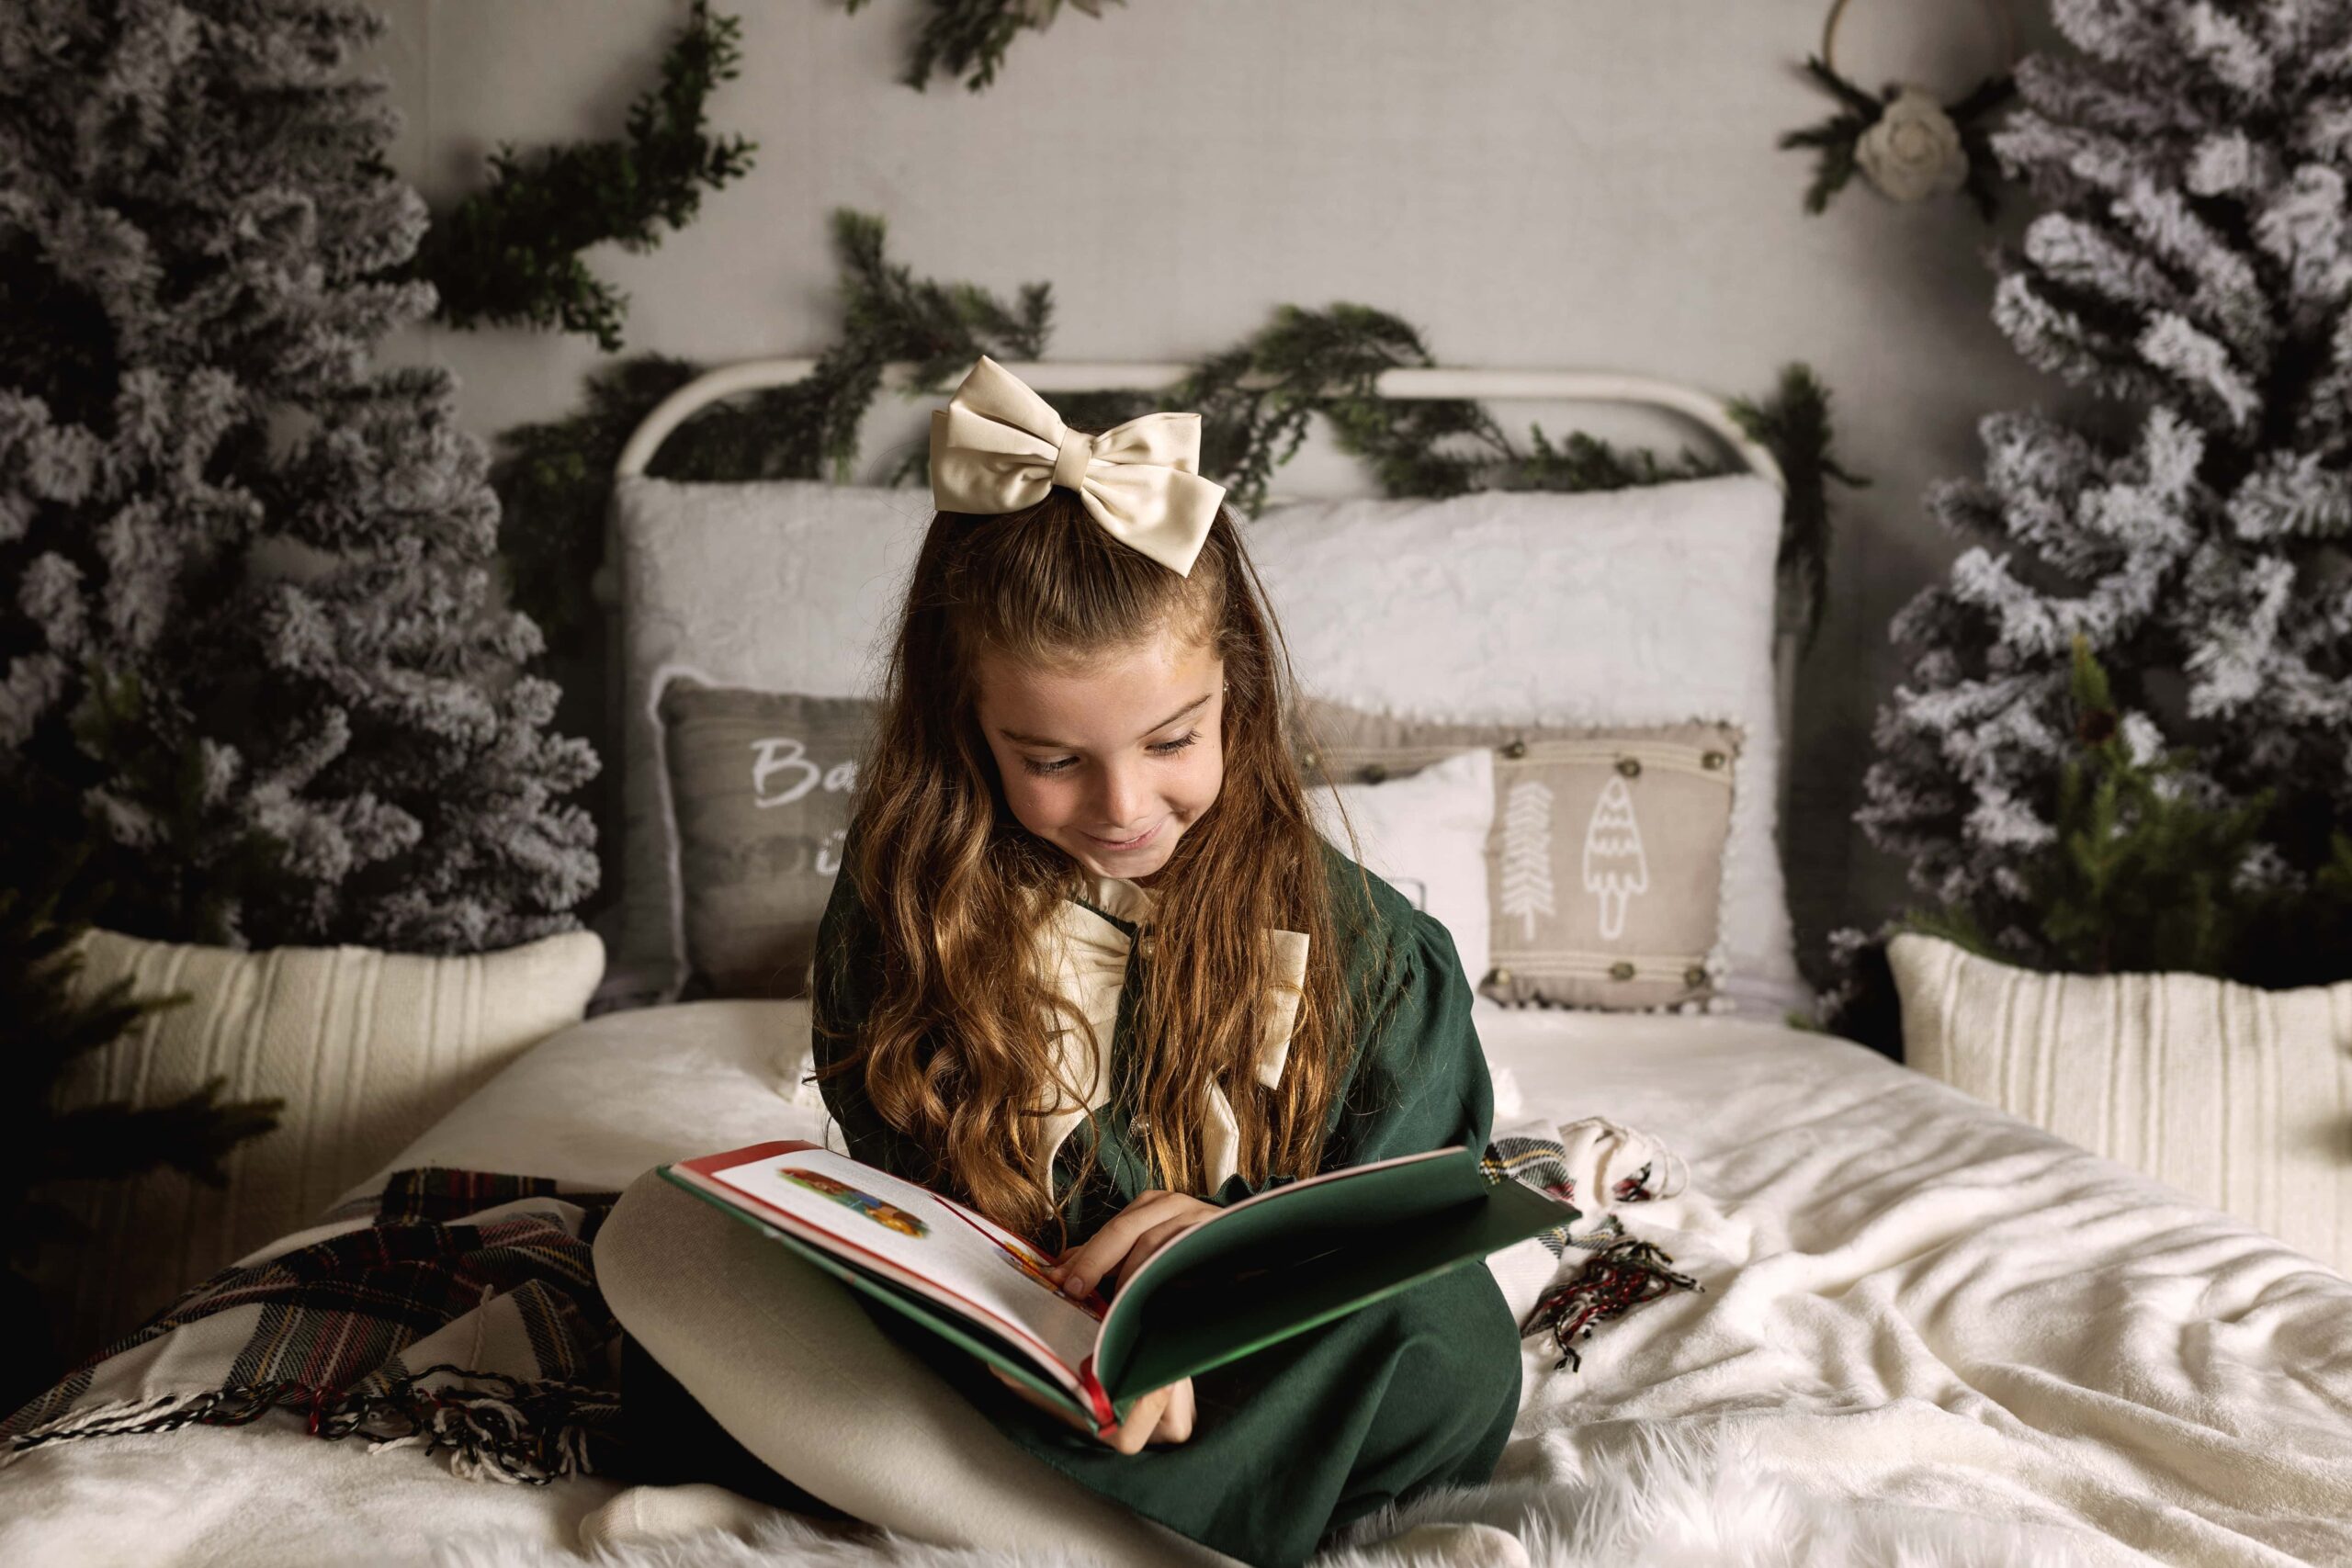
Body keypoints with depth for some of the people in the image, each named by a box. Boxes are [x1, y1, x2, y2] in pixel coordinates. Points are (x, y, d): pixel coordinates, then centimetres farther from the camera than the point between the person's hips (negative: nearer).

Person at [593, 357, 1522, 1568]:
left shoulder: (1356, 943, -7)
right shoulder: (902, 902, -5)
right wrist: (1071, 1323, -27)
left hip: (1256, 1402, -2)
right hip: (986, 1366, 3)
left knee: (1453, 1334, -32)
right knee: (662, 1233, -22)